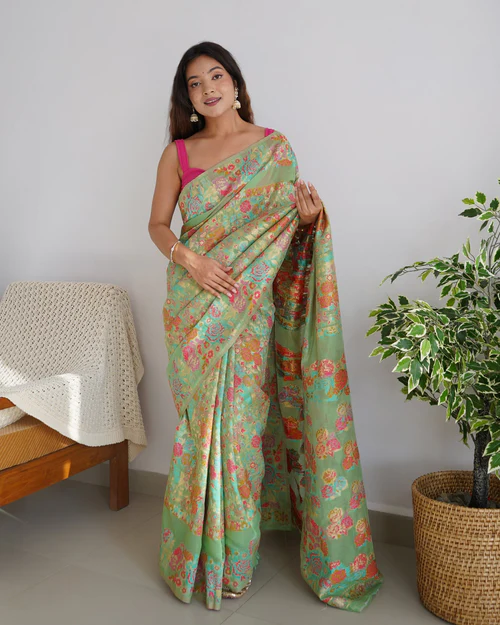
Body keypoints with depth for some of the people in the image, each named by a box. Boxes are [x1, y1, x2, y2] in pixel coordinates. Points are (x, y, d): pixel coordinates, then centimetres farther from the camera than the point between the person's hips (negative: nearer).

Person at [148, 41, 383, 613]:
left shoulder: (274, 147, 5)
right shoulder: (178, 153, 7)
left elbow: (286, 220, 10)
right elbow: (158, 224, 8)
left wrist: (308, 217, -13)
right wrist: (189, 258, -11)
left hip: (248, 302, -1)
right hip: (192, 302, 1)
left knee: (239, 415, 0)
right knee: (198, 419, 5)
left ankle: (234, 555, 17)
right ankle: (199, 548, 23)